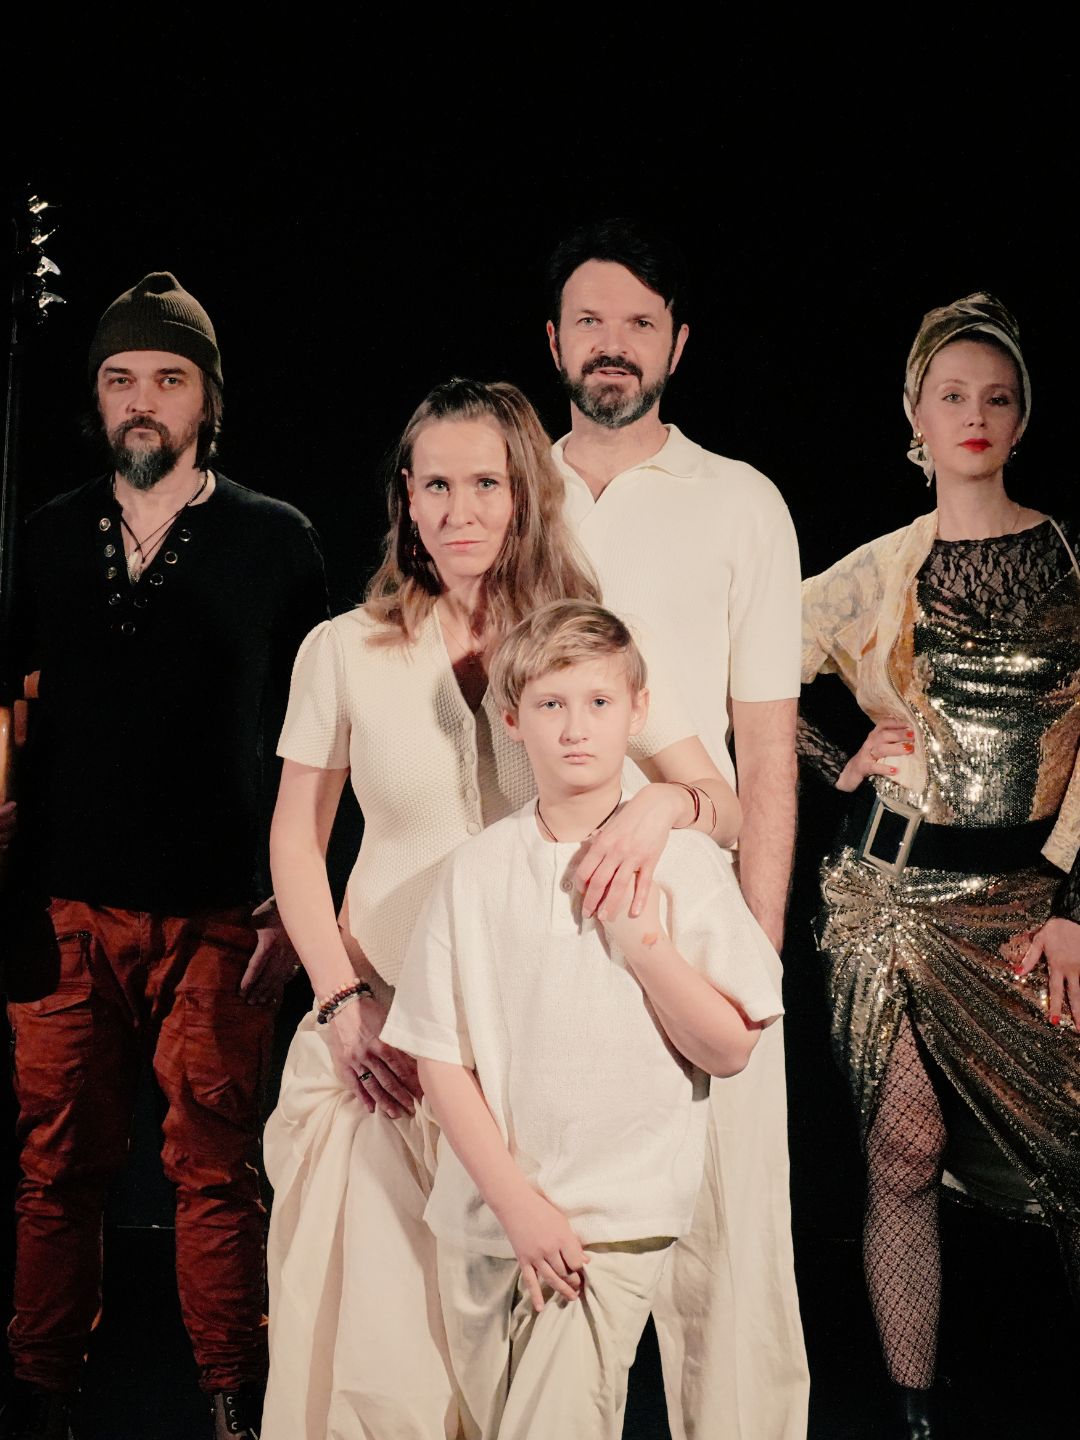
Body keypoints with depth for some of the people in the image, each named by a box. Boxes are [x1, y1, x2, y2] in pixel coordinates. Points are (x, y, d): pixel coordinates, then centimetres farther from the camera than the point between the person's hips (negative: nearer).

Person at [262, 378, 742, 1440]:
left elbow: (717, 792, 3)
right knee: (376, 1324, 0)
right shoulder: (345, 650, -1)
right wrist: (343, 1003, -3)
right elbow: (296, 842, 6)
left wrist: (662, 804, -20)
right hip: (386, 1029, 0)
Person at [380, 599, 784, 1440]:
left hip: (614, 1223, -2)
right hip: (486, 1213, 3)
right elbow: (439, 1057, -2)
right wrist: (518, 1203, -9)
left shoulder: (683, 864, -4)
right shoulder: (476, 873, -1)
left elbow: (730, 1050, -4)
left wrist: (644, 946, -16)